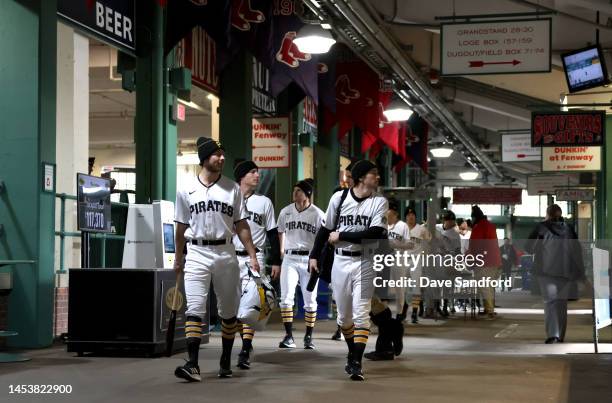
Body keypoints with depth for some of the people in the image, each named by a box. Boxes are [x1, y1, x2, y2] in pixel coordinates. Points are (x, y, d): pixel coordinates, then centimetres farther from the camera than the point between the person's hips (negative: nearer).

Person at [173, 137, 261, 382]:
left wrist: (252, 255, 0)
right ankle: (193, 364, -15)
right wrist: (178, 259, 13)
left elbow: (241, 225, 7)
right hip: (197, 254, -2)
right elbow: (181, 227, 10)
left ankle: (225, 362, 20)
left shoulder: (232, 188, 5)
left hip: (225, 253, 2)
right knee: (195, 309, -11)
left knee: (229, 311, 7)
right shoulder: (187, 190, 3)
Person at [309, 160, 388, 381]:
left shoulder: (379, 201, -5)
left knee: (360, 313, -9)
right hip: (341, 261, 2)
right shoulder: (339, 197, 0)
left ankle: (357, 363, -8)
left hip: (365, 263, -2)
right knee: (344, 315, 12)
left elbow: (374, 234, -17)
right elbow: (325, 229, 9)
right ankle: (352, 353, 32)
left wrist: (341, 236, -13)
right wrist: (314, 255, 7)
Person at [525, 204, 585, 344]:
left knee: (550, 301, -7)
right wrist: (581, 272, 12)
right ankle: (560, 336, 17)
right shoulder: (569, 228, 9)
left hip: (547, 270, -3)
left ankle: (552, 334, -24)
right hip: (566, 271, 3)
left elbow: (528, 247, 3)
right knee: (562, 303, 12)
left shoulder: (541, 227, 1)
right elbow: (577, 251, 8)